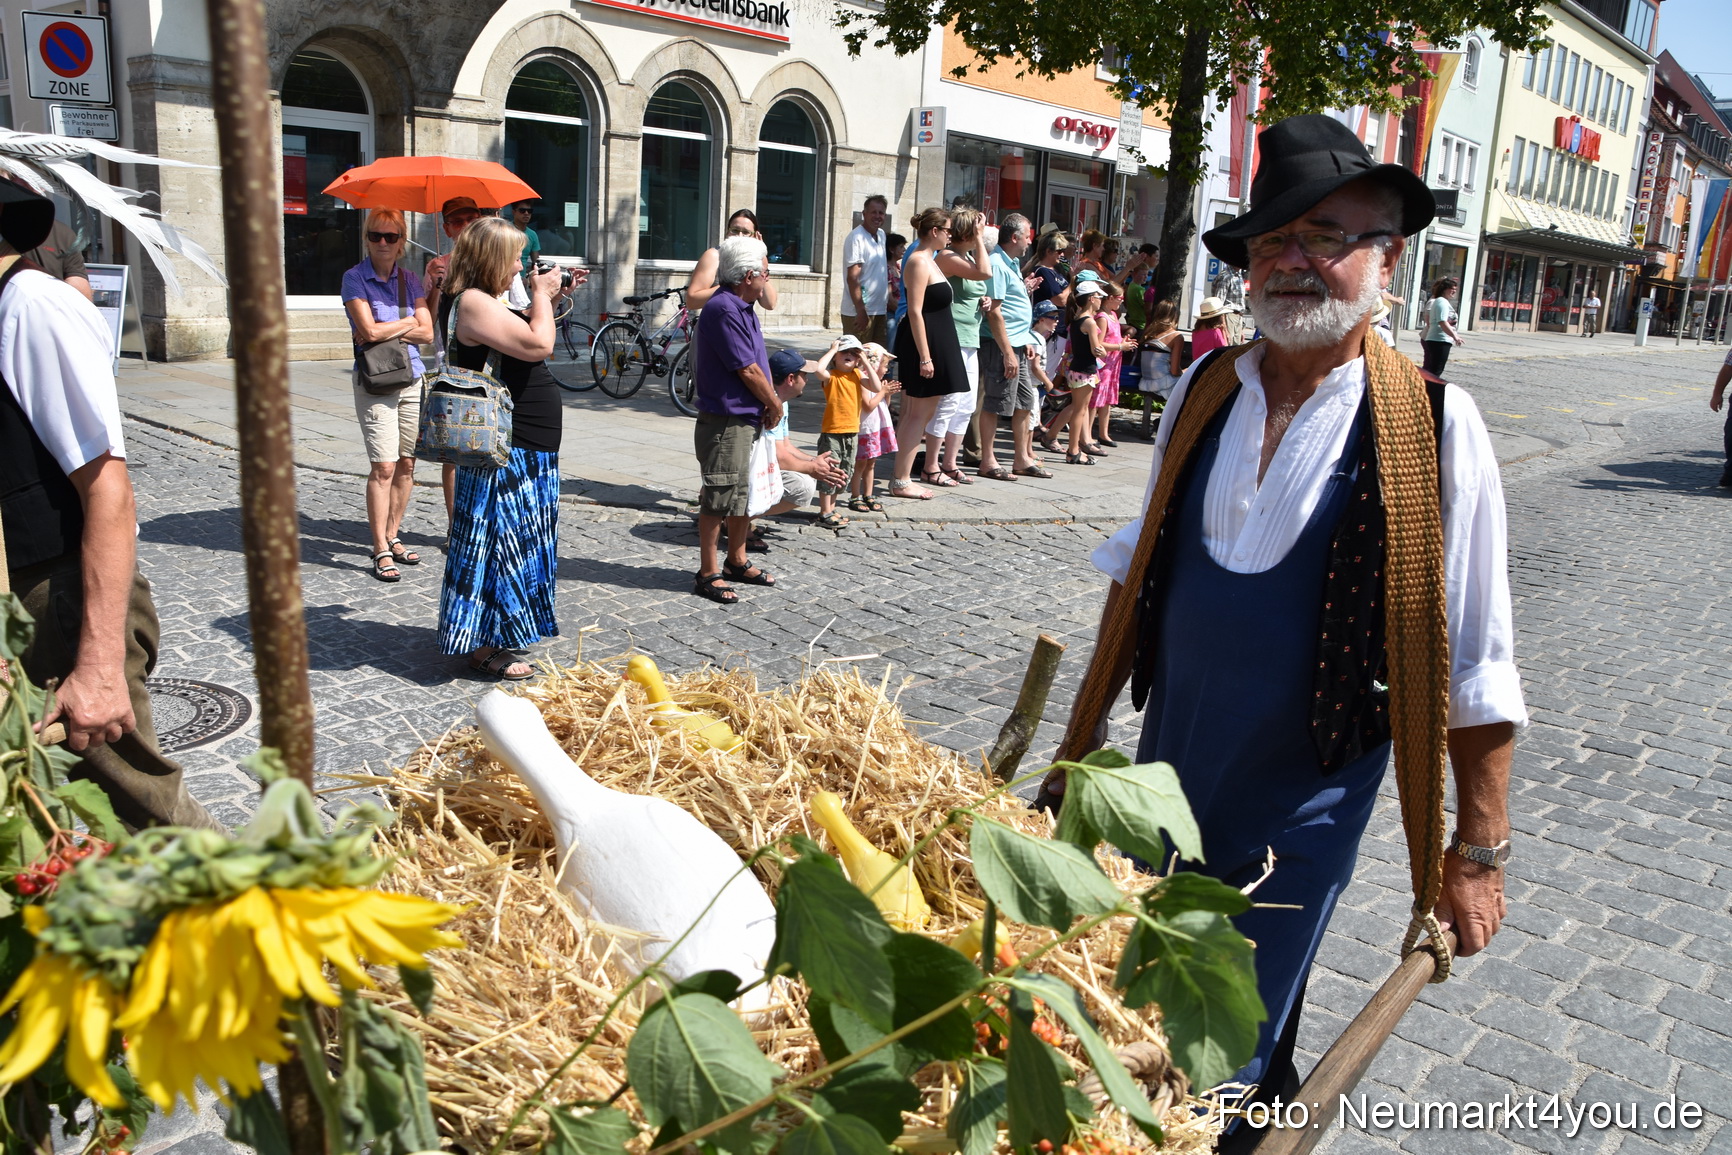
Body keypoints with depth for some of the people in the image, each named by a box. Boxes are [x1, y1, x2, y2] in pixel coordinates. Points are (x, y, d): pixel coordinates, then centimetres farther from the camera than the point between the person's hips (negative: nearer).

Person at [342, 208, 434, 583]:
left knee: (406, 465, 6)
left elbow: (427, 332, 1)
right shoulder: (355, 278, -3)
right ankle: (381, 551, -4)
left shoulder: (410, 279, 10)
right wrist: (408, 322, -2)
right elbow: (369, 331, -14)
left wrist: (386, 331, -9)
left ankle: (393, 536, 20)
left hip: (412, 378, 5)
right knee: (383, 467, -10)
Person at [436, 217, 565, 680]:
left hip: (524, 451, 11)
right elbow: (538, 345, -25)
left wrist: (546, 300, 15)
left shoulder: (487, 302, 14)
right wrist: (541, 295, -9)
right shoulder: (472, 303, -18)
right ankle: (483, 647, 7)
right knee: (497, 539, -3)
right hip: (505, 453, -11)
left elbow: (525, 341, 26)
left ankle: (497, 633, 30)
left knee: (512, 541, 18)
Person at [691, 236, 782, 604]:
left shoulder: (742, 308, 14)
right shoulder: (724, 310, -18)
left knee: (745, 492, 18)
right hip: (726, 421, -10)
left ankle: (736, 561, 31)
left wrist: (768, 403, -1)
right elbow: (747, 370, -19)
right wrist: (775, 405, -6)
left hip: (748, 418, 10)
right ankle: (708, 574, 3)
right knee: (719, 496, -4)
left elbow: (758, 365, 14)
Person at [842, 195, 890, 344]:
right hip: (859, 312, -8)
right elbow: (853, 278, -17)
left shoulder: (881, 235, 13)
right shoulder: (856, 238, -12)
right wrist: (861, 311, -21)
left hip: (879, 310, 8)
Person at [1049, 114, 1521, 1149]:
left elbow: (1475, 665, -10)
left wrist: (1478, 850, -7)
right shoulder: (1203, 394, -1)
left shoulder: (1434, 427, -14)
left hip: (1300, 816, -5)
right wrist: (1086, 732, 12)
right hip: (1164, 781, 5)